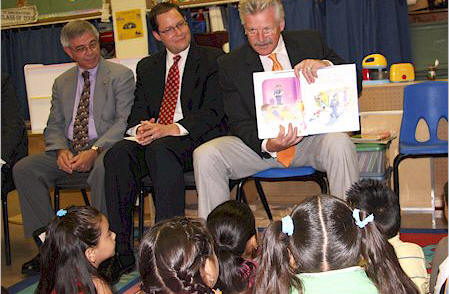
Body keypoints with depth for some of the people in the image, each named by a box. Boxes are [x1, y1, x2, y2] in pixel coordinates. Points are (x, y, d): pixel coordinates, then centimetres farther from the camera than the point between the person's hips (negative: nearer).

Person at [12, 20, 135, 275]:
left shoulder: (121, 75, 2)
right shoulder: (62, 82, 18)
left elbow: (124, 122, -8)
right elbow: (54, 127, 15)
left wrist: (94, 151, -21)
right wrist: (62, 150, -9)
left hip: (104, 148, -5)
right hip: (69, 151, 5)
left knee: (104, 168, -39)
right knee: (23, 168, -17)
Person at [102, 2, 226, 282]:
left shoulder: (213, 59, 7)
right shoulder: (147, 66, 22)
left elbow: (214, 111, -6)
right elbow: (137, 112, 16)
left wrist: (170, 129, -18)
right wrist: (141, 128, -10)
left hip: (195, 139, -4)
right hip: (153, 139, 5)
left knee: (160, 150, -37)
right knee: (117, 154, -27)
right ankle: (121, 251, -23)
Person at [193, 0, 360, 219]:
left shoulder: (310, 43, 3)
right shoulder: (231, 65, 0)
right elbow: (239, 122, -4)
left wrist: (326, 66, -22)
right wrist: (268, 145, -26)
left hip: (312, 137, 0)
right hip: (263, 142, 1)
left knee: (340, 143, -32)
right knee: (205, 155, -20)